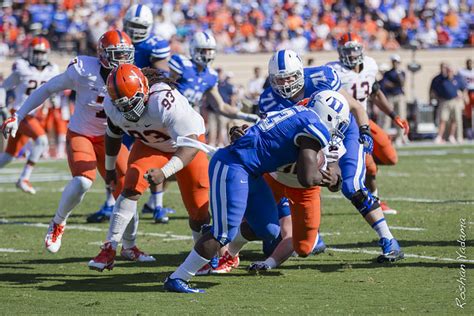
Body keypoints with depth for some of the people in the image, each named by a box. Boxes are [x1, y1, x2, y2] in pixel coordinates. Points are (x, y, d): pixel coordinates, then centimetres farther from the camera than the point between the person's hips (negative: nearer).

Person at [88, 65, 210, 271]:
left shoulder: (166, 102, -42)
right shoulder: (112, 105, -23)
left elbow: (190, 146, -44)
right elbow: (113, 135, 1)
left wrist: (164, 172, -55)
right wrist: (110, 168, 14)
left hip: (184, 144, -3)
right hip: (149, 144, 3)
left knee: (199, 207, -1)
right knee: (131, 188, -21)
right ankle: (110, 249, -19)